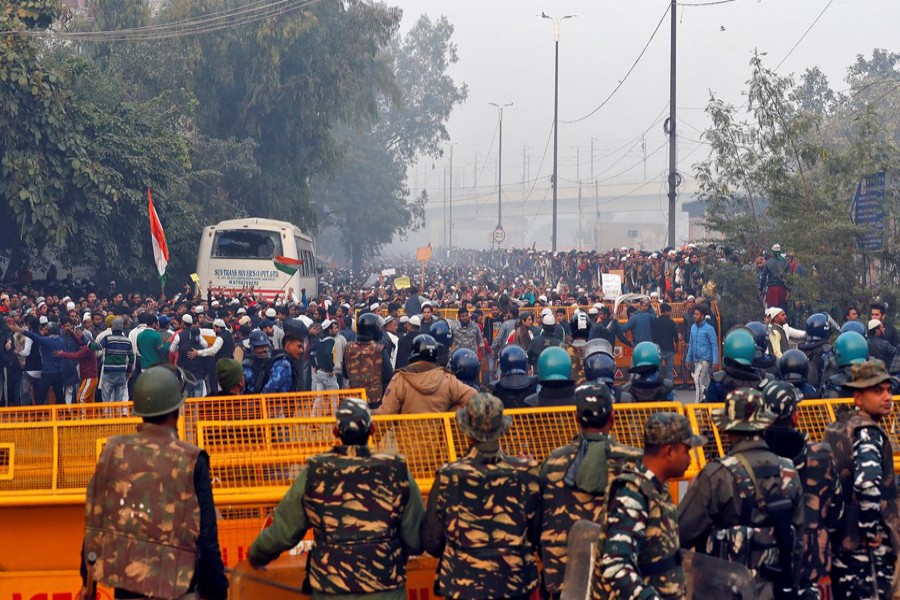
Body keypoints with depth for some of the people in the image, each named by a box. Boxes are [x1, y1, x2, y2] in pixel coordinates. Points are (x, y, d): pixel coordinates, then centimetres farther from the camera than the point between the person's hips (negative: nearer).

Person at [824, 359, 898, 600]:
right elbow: (867, 483, -32)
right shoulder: (868, 433, -16)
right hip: (866, 546, -9)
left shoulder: (836, 430, 12)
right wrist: (871, 532, -21)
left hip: (839, 541, 9)